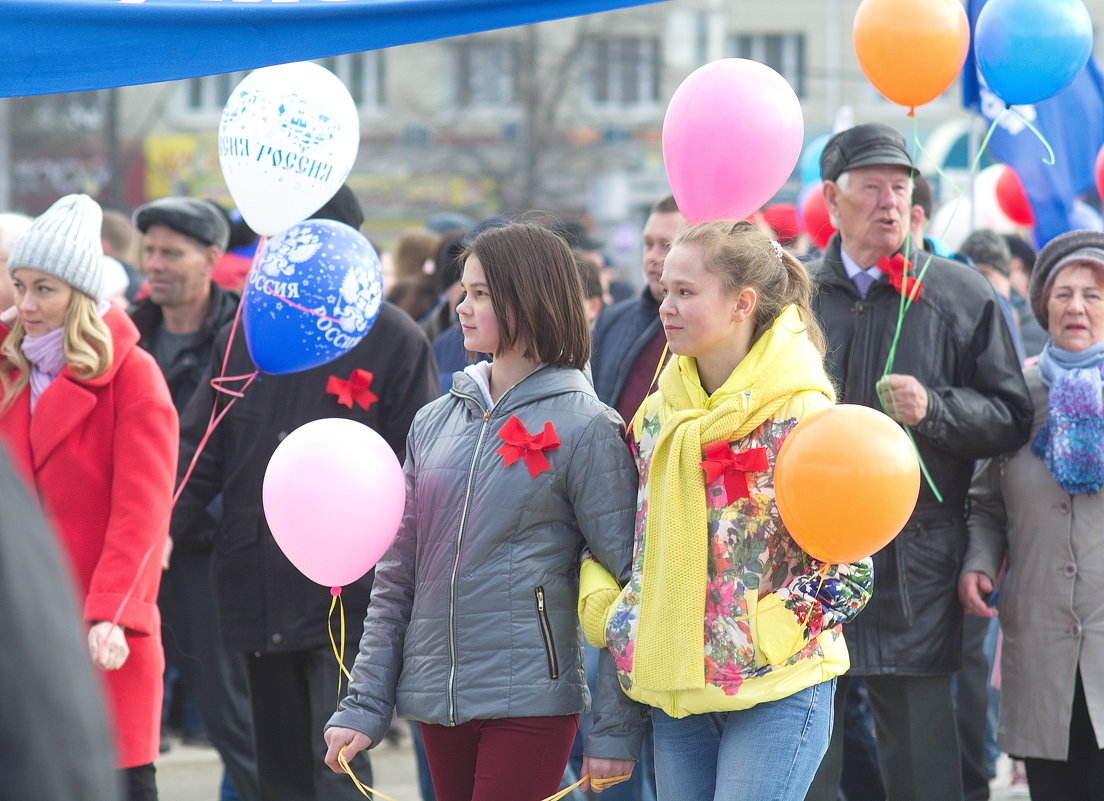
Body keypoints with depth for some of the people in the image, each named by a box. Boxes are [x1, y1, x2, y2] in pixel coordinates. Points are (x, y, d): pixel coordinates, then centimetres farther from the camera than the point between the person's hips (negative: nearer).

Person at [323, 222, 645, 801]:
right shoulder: (435, 422, 11)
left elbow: (625, 585, -6)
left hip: (529, 704, -5)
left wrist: (616, 730, -10)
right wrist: (364, 704, 6)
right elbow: (397, 577, 13)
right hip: (436, 698, 5)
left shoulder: (583, 427, -5)